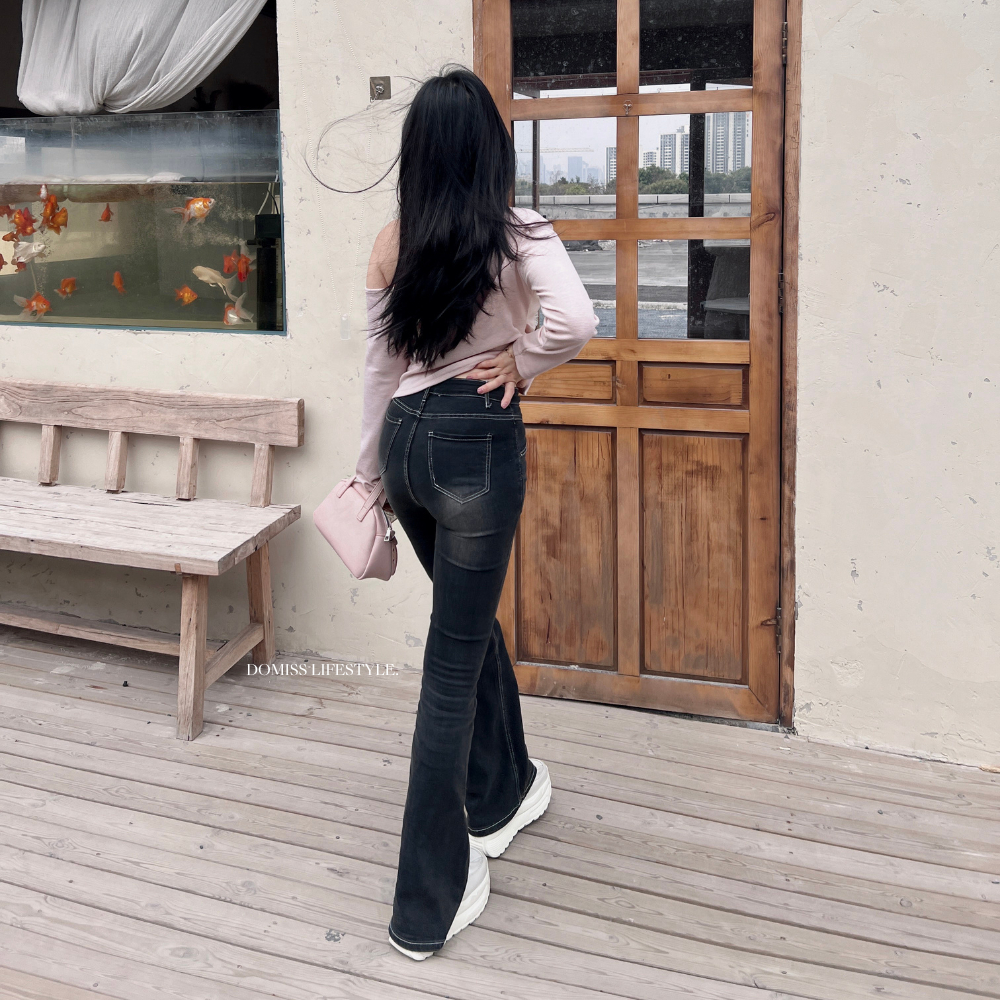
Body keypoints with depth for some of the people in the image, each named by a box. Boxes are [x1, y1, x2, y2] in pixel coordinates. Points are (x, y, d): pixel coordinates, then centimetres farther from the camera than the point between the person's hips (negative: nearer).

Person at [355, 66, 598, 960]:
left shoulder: (392, 243, 4)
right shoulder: (518, 235, -9)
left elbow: (378, 365, 11)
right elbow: (576, 321, -27)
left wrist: (372, 468, 21)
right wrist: (519, 360, -7)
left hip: (405, 441, 5)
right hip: (477, 446, -5)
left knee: (474, 619, 26)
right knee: (452, 666, 1)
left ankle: (502, 795, 45)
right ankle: (428, 903, 9)